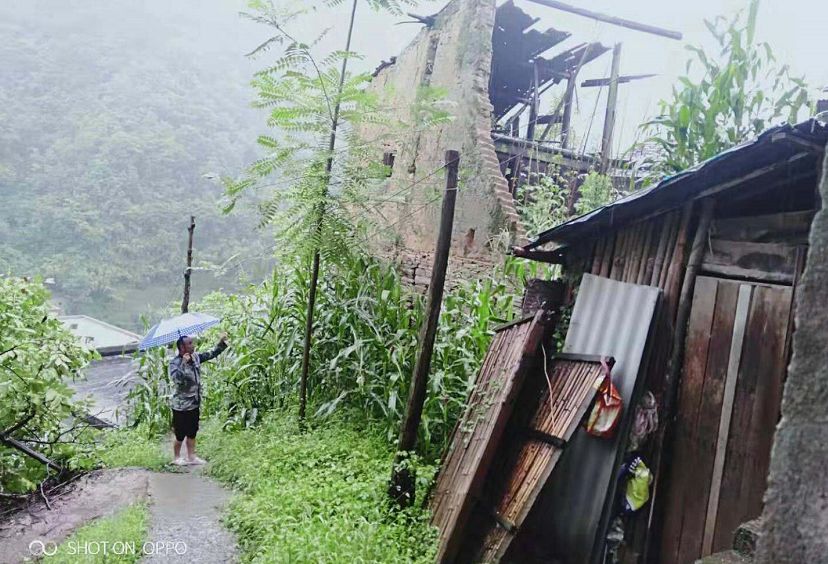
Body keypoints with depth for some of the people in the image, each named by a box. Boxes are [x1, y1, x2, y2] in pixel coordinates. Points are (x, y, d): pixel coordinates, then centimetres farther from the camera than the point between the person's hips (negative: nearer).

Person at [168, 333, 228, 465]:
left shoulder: (196, 357, 2)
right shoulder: (175, 363, -19)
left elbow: (211, 354, 13)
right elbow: (176, 378, -35)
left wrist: (221, 343, 1)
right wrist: (184, 363, -41)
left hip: (194, 404, 7)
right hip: (181, 406, -7)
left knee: (192, 432, 16)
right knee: (180, 434, 5)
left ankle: (191, 457, 27)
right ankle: (176, 458, 23)